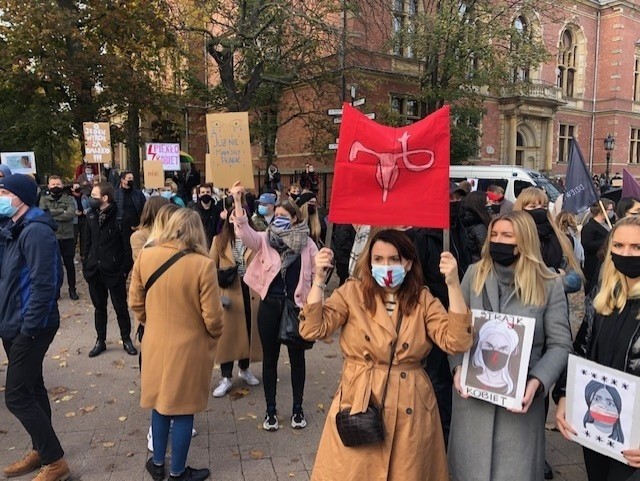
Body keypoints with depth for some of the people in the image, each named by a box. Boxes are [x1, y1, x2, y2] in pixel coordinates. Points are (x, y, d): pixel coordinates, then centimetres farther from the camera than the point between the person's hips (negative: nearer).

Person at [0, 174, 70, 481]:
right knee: (31, 388, 17)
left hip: (30, 327, -10)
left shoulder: (36, 231, -19)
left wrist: (28, 327, -21)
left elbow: (43, 284, -23)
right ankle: (41, 451, 30)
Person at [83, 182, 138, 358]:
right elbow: (88, 242, 11)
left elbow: (127, 244, -13)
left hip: (114, 271, -5)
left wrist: (125, 269, -15)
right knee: (99, 307, 16)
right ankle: (100, 341, 29)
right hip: (95, 270, 5)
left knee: (121, 307, 8)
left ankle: (126, 340, 24)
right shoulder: (91, 215, 5)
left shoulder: (119, 216, -14)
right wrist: (86, 265, 6)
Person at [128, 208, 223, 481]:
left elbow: (135, 301, 2)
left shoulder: (145, 256, -9)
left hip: (155, 342, 4)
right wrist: (215, 336, 4)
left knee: (159, 402, 22)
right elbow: (212, 316, -17)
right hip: (189, 346, -4)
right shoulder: (202, 264, -22)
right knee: (182, 409, 11)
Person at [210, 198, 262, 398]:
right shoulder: (219, 239, 0)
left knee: (249, 331, 13)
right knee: (227, 333, 5)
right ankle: (226, 378, 19)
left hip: (251, 292, 1)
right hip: (228, 293, -1)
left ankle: (244, 369, 35)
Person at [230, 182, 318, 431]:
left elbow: (317, 272, 3)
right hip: (270, 304, 1)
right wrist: (237, 201, -29)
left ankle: (297, 408, 28)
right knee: (270, 357, 10)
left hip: (297, 305, 0)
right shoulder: (265, 239, 0)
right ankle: (270, 409, 25)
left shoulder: (306, 243, 0)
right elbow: (245, 232, -18)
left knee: (296, 356, 11)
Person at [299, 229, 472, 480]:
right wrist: (319, 278, -20)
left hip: (410, 410, 2)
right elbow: (312, 329, -12)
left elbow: (457, 341, -12)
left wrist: (453, 284, -19)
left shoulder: (423, 300, 1)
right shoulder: (352, 292, -3)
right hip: (359, 405, -1)